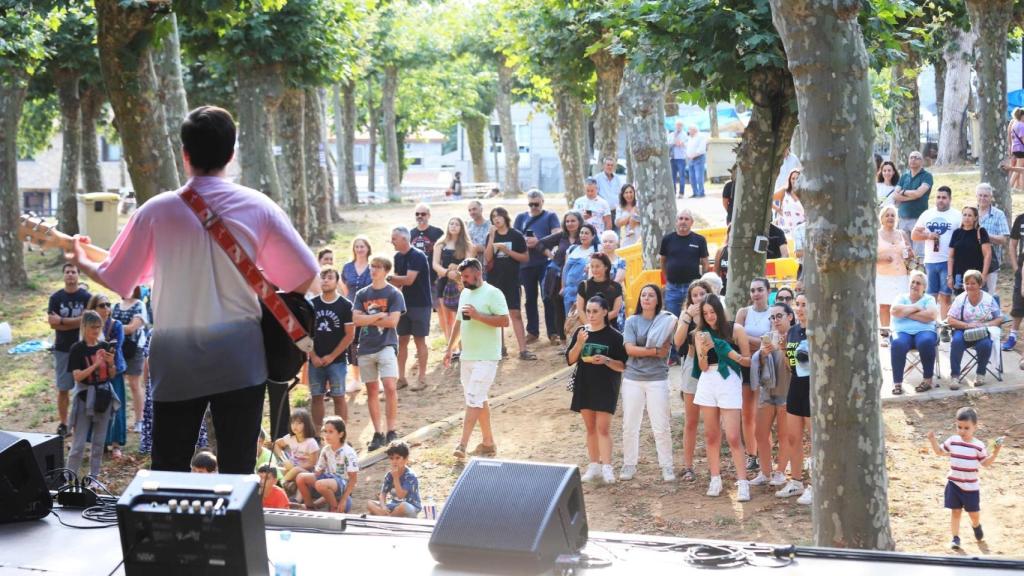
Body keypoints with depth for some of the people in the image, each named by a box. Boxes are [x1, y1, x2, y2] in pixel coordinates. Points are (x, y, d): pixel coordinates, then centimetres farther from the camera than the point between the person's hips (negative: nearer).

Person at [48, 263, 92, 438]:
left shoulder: (86, 297, 0)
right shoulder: (56, 298, 3)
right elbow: (52, 324, -5)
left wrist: (62, 321, -11)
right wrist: (76, 323, -12)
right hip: (62, 349, 1)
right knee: (63, 388, 4)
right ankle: (63, 424, 9)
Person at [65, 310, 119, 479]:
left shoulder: (105, 346, 3)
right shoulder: (77, 349, -8)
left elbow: (112, 375, 8)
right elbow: (77, 376, -15)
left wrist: (111, 363, -12)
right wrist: (95, 364, -23)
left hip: (104, 397, 4)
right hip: (84, 398, -4)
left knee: (99, 441, 11)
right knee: (79, 444, -4)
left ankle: (94, 475, 22)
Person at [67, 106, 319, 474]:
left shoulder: (157, 210, -3)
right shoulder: (258, 207, -3)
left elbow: (117, 281, 6)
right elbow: (305, 274, -1)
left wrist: (82, 263, 26)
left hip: (177, 364, 0)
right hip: (240, 361, 0)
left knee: (168, 474, 11)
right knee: (238, 472, 6)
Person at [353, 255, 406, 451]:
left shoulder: (394, 294, -1)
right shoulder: (362, 294, 9)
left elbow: (392, 321, -12)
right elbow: (356, 319, -3)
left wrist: (368, 320, -6)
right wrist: (379, 316, -9)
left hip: (386, 345, -4)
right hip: (366, 347, 4)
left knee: (390, 386, -17)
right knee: (372, 390, 7)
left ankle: (391, 431, -9)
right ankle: (378, 433, 13)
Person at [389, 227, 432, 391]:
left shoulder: (417, 256, -17)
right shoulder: (398, 257, 8)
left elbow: (408, 280, -25)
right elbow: (398, 282, 11)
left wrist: (389, 277, -16)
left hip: (420, 304, -7)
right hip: (405, 303, 7)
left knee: (419, 340, 0)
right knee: (402, 340, 8)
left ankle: (422, 378, 9)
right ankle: (401, 378, 15)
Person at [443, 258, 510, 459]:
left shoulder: (493, 294, -11)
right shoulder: (465, 294, 14)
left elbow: (504, 321, -18)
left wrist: (478, 315, -23)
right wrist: (450, 348, 19)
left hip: (486, 358, -8)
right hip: (467, 356, 8)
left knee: (474, 400, -12)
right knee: (480, 400, 13)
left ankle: (463, 444, -15)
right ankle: (488, 443, 21)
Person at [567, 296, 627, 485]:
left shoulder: (614, 336, -7)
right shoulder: (580, 332, 4)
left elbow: (623, 366, -5)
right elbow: (570, 360, 0)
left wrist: (606, 361, -23)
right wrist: (579, 343, -16)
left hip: (606, 386, -4)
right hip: (584, 385, 4)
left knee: (603, 427, -10)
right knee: (590, 427, 10)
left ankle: (607, 467, -12)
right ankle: (594, 466, 16)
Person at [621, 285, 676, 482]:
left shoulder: (665, 321, 1)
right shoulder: (632, 321, 3)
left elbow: (664, 350, -7)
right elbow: (629, 349, -8)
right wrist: (655, 351, -12)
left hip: (657, 379, -1)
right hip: (632, 379, 1)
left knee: (661, 427, 0)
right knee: (630, 426, 7)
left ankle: (667, 466, 11)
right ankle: (629, 465, 18)